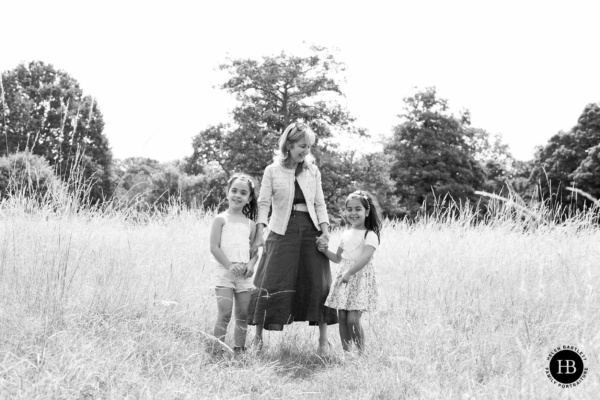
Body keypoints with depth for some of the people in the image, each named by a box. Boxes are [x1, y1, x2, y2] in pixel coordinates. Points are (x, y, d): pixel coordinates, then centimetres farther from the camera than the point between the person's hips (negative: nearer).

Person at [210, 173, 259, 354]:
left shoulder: (250, 224, 12)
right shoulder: (220, 219, 0)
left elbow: (255, 249, 12)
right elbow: (214, 247, -7)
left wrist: (251, 264, -8)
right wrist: (230, 266, -15)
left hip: (244, 275, 4)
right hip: (224, 272, -4)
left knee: (243, 315, 7)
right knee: (225, 313, -10)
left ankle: (239, 349, 17)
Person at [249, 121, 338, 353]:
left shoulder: (313, 171, 8)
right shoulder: (272, 171, 0)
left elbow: (320, 204, 10)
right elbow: (263, 203, -3)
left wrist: (325, 231, -4)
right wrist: (260, 233, -15)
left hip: (311, 231, 3)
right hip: (282, 232, -3)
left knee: (318, 283, 2)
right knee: (272, 283, -4)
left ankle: (323, 339, 13)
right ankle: (258, 336, 10)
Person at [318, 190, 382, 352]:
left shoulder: (370, 235, -8)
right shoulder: (346, 234, 14)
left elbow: (365, 258, -22)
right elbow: (338, 258, 23)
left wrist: (349, 273, -35)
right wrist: (325, 250, 5)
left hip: (360, 278, -6)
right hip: (343, 277, 6)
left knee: (353, 319, -12)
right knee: (342, 317, 4)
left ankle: (360, 352, 0)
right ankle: (345, 351, 13)